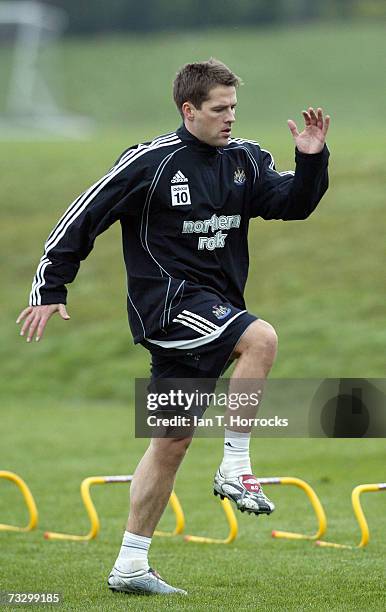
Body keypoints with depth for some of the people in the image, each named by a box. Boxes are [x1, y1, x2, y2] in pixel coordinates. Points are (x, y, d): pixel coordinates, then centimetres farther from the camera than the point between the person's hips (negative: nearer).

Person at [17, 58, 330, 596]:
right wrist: (50, 290, -6)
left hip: (213, 306, 7)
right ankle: (235, 468, -21)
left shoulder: (245, 160, 7)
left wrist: (311, 160, -19)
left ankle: (130, 565, 15)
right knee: (261, 339, -29)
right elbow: (83, 218, -5)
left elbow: (293, 203, -1)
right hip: (167, 300, -7)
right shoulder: (150, 162, -10)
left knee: (172, 442, 9)